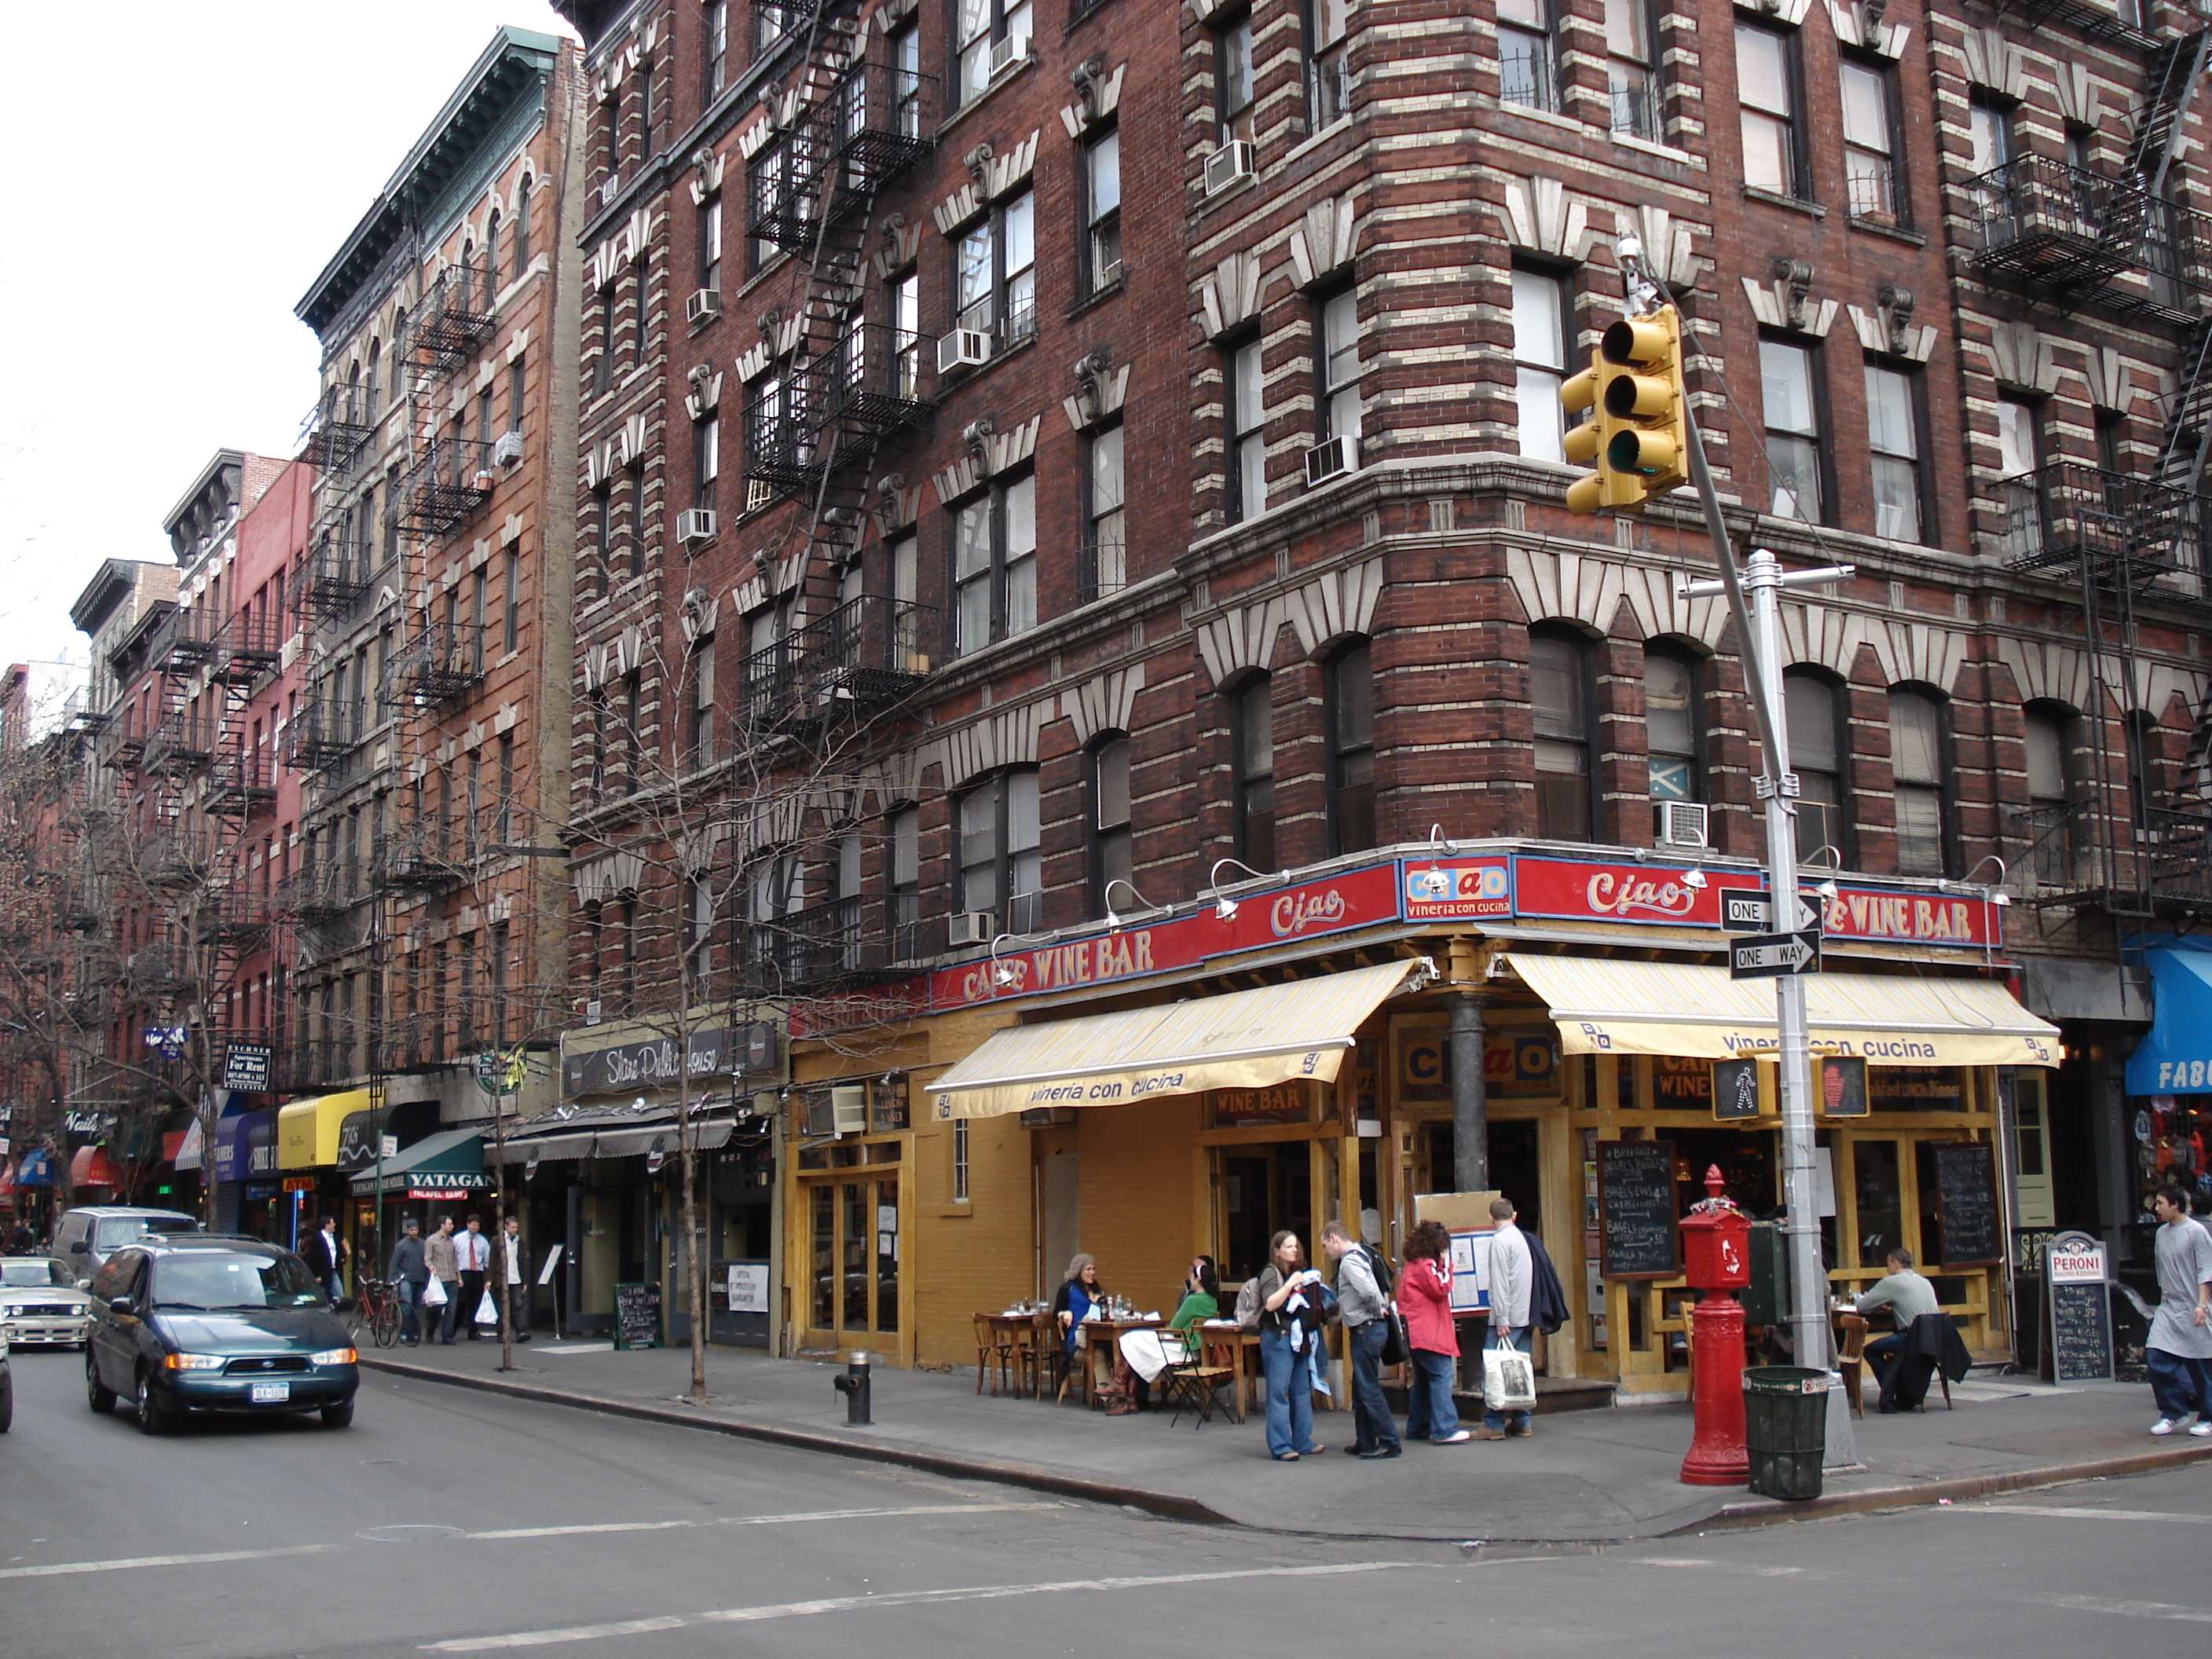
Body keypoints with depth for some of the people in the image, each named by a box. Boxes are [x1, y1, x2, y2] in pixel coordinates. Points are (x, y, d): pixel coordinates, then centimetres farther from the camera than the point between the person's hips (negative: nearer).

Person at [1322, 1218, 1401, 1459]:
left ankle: (1390, 1443, -4)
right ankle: (1365, 1442, 21)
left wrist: (1377, 1310, -13)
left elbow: (1368, 1290, -30)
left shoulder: (1349, 1261, -16)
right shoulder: (1359, 1256, 16)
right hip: (1366, 1329, 10)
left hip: (1366, 1329, -10)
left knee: (1369, 1389, -6)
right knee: (1360, 1390, 16)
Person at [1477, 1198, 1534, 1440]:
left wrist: (1502, 1320, -16)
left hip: (1508, 1318, -8)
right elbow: (1530, 1277, 16)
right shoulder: (1524, 1238, 13)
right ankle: (1521, 1422, 11)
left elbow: (1500, 1282, -15)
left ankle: (1493, 1425, -9)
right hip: (1525, 1315, 8)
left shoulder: (1500, 1240, -10)